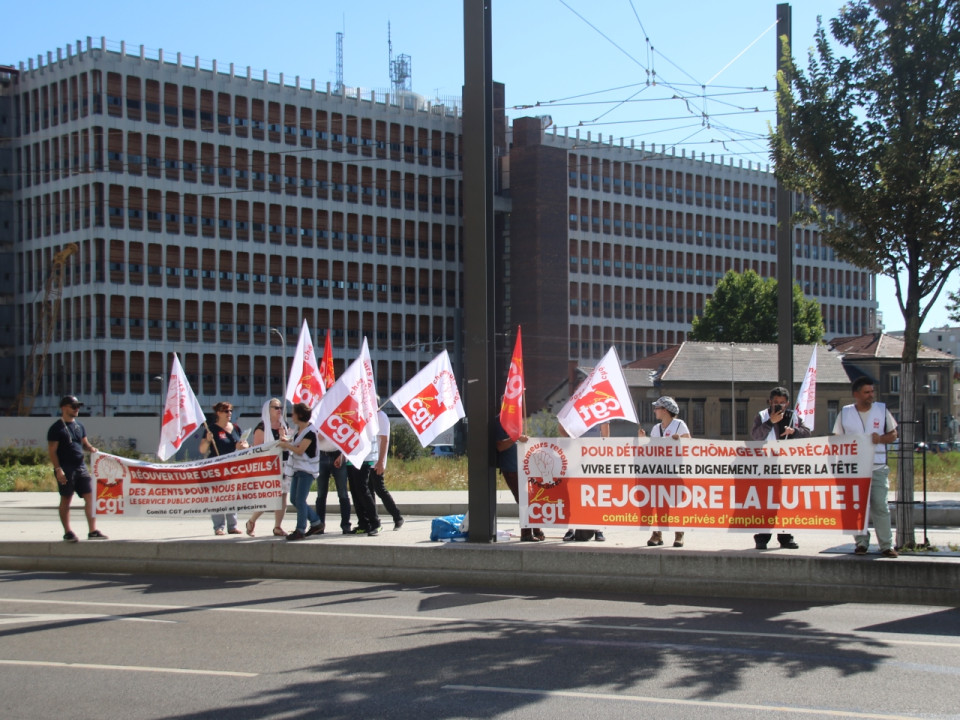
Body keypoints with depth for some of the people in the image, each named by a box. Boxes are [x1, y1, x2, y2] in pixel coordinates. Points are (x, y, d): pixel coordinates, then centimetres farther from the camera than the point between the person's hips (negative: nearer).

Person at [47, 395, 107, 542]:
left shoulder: (79, 426, 15)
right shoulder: (57, 428, -5)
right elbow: (52, 451, -8)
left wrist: (91, 448, -1)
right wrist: (58, 469, -16)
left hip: (80, 467, 6)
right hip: (65, 469, -6)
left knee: (90, 497, 0)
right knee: (66, 500, 1)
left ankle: (92, 531, 3)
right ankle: (67, 533, 9)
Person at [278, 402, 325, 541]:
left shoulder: (309, 432, -16)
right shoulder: (299, 429, 11)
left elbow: (300, 450, -19)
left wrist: (286, 445, -8)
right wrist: (287, 442, 7)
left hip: (307, 469, -10)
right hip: (298, 469, 10)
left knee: (300, 500, -8)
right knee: (294, 499, 10)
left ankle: (300, 530, 0)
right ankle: (316, 523, 19)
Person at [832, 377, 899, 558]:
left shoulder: (882, 410, 6)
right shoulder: (845, 413, 6)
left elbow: (893, 434, 10)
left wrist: (881, 438, -11)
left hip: (878, 468, -1)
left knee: (880, 506, -6)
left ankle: (886, 545, -2)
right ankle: (861, 543, 11)